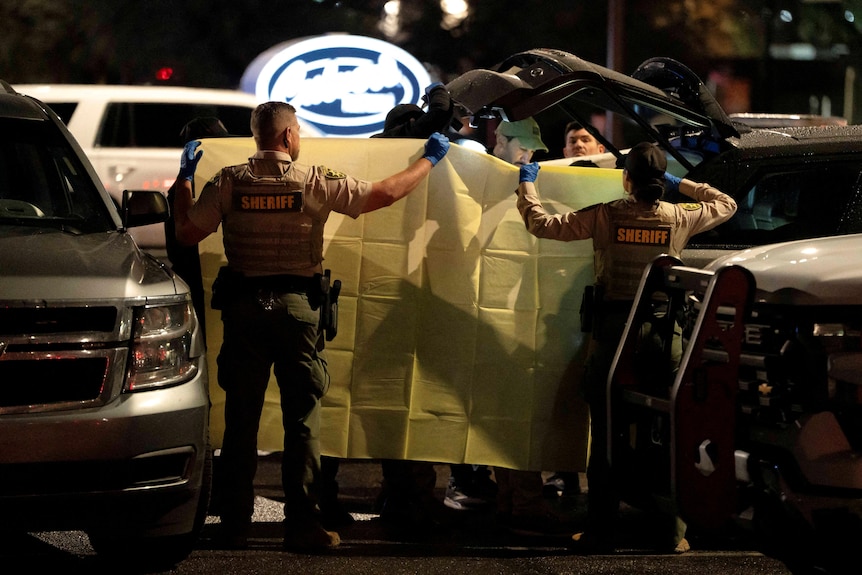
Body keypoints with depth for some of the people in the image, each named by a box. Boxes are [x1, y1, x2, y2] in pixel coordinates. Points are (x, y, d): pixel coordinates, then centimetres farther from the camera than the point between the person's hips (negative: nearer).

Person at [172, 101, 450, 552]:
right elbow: (384, 194, 0)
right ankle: (303, 527, 2)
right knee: (302, 420, 3)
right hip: (298, 309, -2)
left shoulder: (229, 182, -1)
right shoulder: (314, 181, -4)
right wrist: (429, 160, 15)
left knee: (241, 418, 8)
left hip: (243, 308, 2)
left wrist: (185, 179, 18)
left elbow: (187, 233, 2)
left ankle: (235, 526, 10)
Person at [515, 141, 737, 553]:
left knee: (605, 432, 6)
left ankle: (600, 531, 7)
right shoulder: (678, 218, -2)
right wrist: (680, 185, 23)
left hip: (612, 331, -1)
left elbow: (542, 224, -3)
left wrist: (527, 184, 12)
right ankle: (671, 532, 10)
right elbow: (726, 204, 16)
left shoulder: (605, 217, -8)